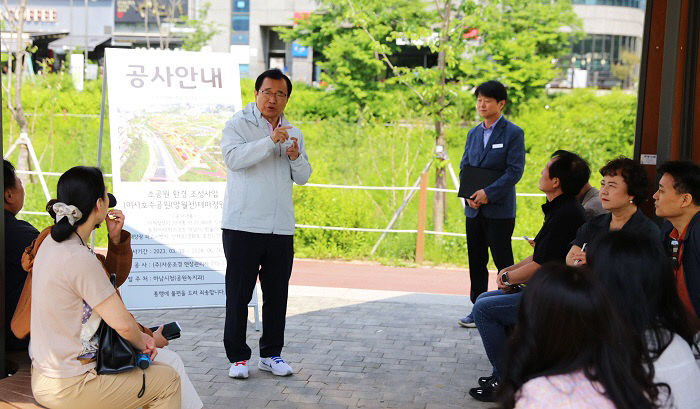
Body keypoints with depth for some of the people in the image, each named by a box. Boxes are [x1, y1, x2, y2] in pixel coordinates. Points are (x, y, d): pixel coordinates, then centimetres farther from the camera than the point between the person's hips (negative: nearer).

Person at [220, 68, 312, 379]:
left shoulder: (293, 133, 16)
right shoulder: (238, 125, 0)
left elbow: (303, 178, 15)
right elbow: (233, 157, -18)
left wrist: (296, 157, -6)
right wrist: (270, 141, -26)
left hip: (281, 228, 5)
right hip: (242, 225, -5)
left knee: (277, 294, 9)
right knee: (238, 294, 0)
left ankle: (271, 354, 20)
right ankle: (238, 357, 10)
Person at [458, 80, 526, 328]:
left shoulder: (513, 133, -6)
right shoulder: (473, 134, 13)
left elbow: (515, 170, -12)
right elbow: (464, 166, 13)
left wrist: (488, 193, -19)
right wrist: (469, 195, -5)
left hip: (500, 209, -6)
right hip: (474, 209, 6)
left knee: (503, 261, -1)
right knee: (476, 261, 10)